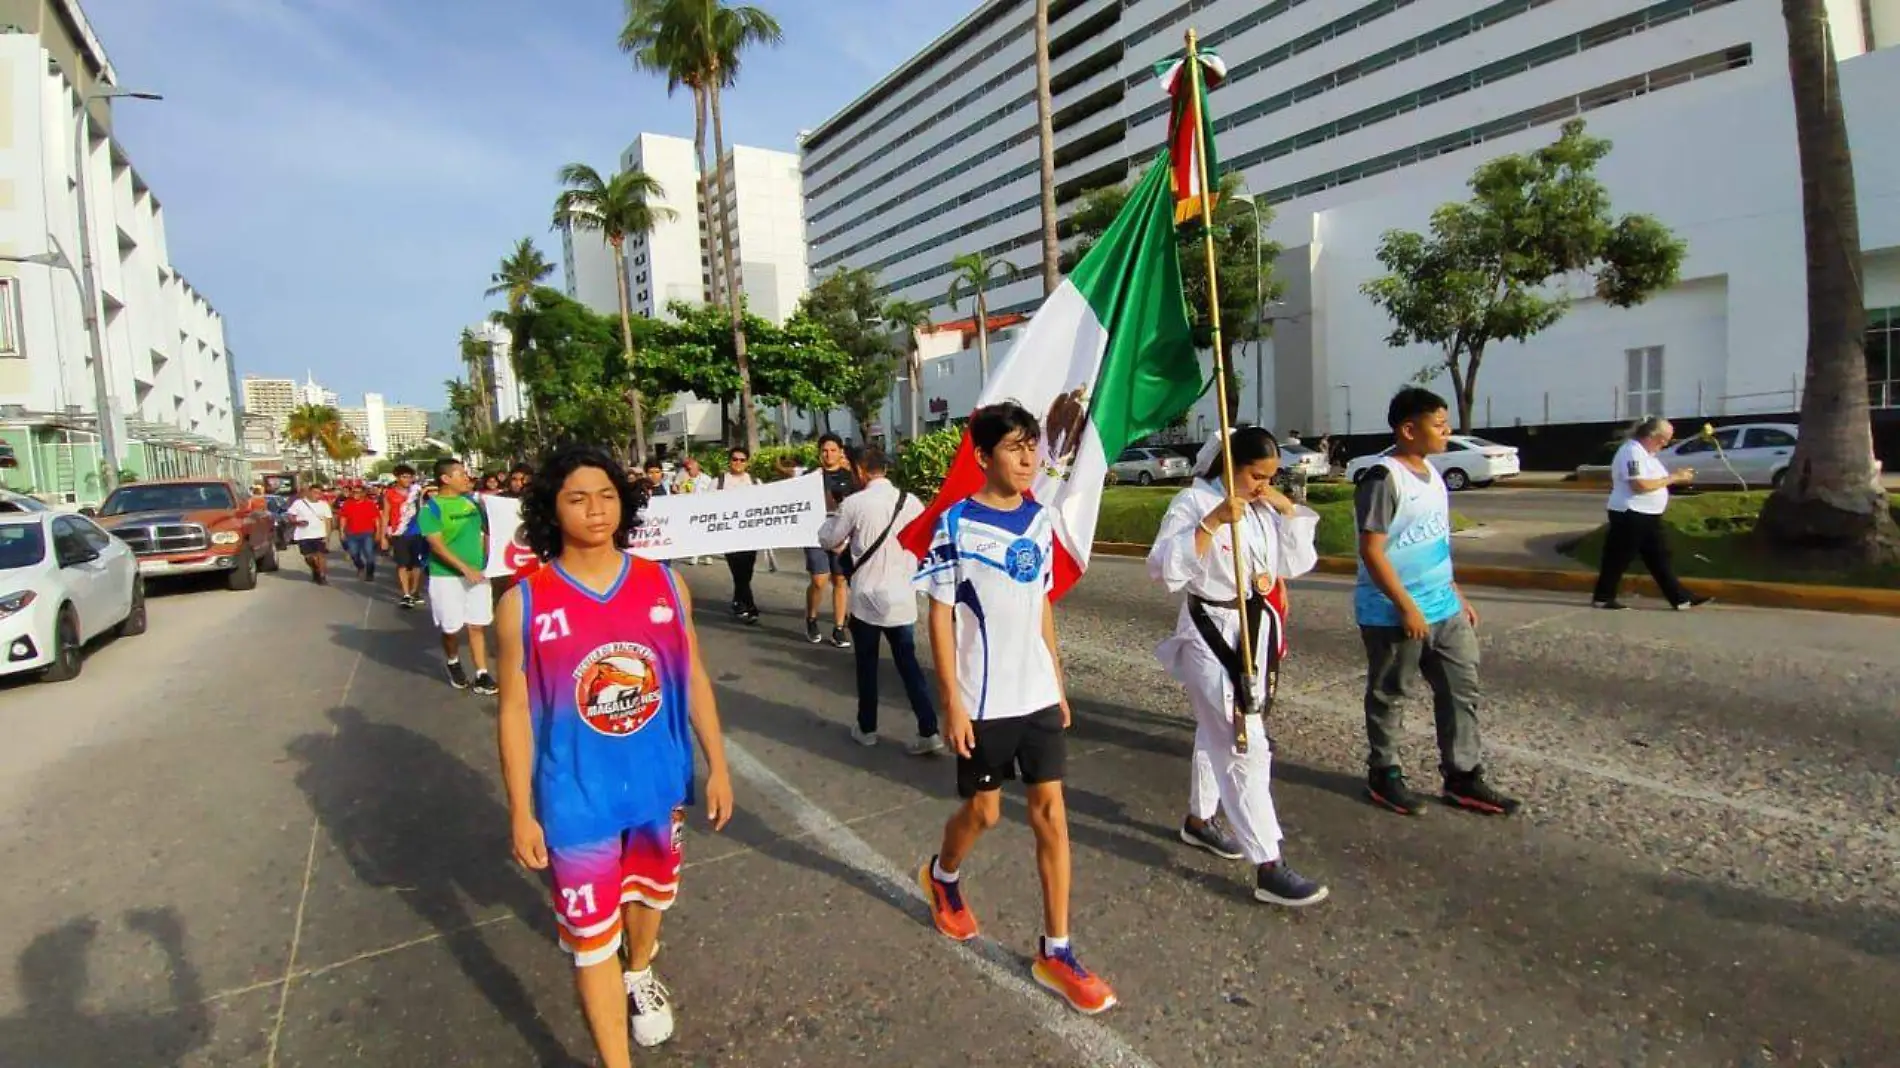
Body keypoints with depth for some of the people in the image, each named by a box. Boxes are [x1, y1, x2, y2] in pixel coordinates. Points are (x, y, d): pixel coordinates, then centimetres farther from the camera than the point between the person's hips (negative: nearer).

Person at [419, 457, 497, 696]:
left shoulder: (472, 502, 7)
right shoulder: (431, 507, -10)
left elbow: (483, 533, 18)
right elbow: (436, 545, -17)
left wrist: (484, 564, 9)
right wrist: (465, 568, -23)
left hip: (477, 573, 4)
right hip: (446, 576, -4)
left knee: (477, 625, 3)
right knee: (451, 628, 6)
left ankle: (482, 675, 6)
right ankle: (453, 664, 33)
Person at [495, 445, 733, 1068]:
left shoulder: (665, 586, -7)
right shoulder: (524, 604, -13)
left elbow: (694, 679, 1)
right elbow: (515, 712, -7)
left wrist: (717, 765, 2)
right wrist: (521, 812, -6)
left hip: (661, 788, 4)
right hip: (576, 801, -3)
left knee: (651, 892, 28)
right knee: (591, 935, 8)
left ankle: (641, 976, 59)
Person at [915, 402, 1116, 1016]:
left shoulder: (1041, 521, 4)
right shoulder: (957, 525, -12)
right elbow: (940, 617, -11)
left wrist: (1057, 682, 12)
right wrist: (952, 702, -13)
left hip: (1038, 695, 4)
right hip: (983, 701, -4)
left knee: (1050, 814, 4)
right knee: (984, 812, 12)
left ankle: (1056, 953, 18)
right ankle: (942, 876, 46)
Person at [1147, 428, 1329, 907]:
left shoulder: (1266, 507, 8)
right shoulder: (1194, 501, -15)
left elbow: (1298, 562, 8)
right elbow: (1163, 567, -25)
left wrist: (1288, 509, -4)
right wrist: (1214, 521, -30)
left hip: (1257, 629, 8)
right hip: (1211, 634, -8)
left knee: (1217, 732, 21)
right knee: (1246, 744, -8)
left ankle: (1200, 819, 40)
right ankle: (1268, 868, -2)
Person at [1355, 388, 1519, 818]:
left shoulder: (1430, 471, 10)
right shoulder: (1383, 479, -18)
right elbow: (1372, 551, -21)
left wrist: (1456, 593, 18)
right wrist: (1406, 607, -21)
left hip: (1443, 609, 9)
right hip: (1393, 615, -9)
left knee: (1462, 691, 13)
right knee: (1388, 696, 7)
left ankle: (1463, 778, 25)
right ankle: (1384, 775, 23)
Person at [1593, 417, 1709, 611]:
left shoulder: (1645, 452, 16)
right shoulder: (1632, 452, -17)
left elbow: (1653, 479, 21)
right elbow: (1640, 485, -26)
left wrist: (1677, 476, 7)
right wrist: (1673, 479, -19)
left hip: (1647, 515, 10)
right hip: (1631, 515, -10)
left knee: (1659, 558, 10)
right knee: (1619, 558, -2)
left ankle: (1680, 598, 13)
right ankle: (1602, 597, 8)